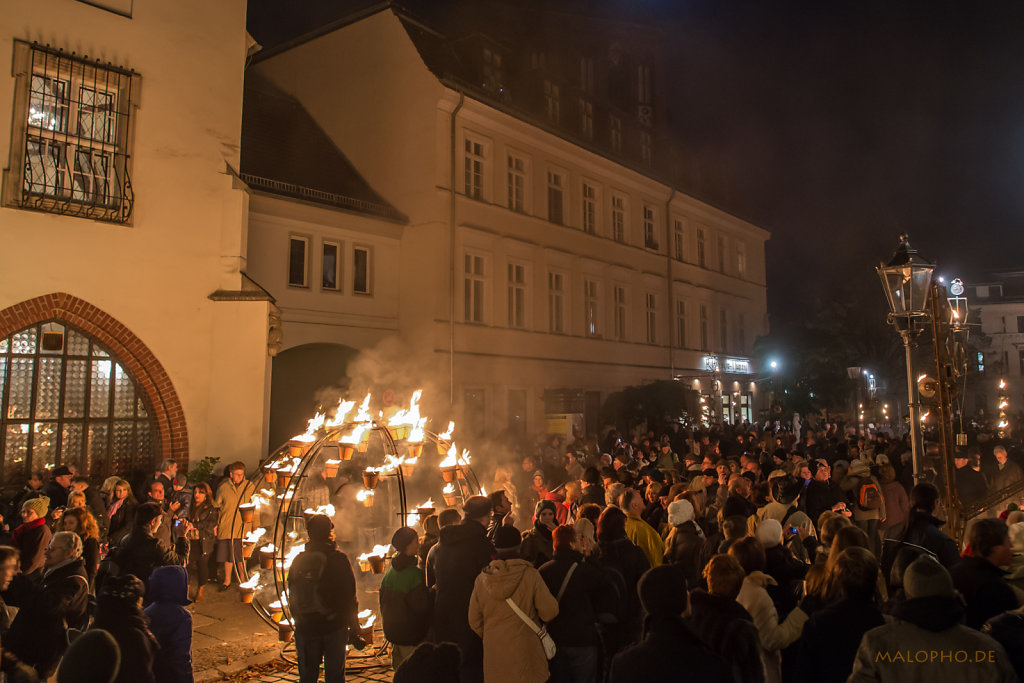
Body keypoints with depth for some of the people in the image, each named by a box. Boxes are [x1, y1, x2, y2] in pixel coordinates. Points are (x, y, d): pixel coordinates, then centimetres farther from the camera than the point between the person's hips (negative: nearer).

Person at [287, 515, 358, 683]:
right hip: (334, 626, -3)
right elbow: (349, 595, -9)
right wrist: (353, 624, 0)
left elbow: (292, 596, 8)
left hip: (305, 627, 3)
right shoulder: (338, 559, -11)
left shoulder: (298, 560, 1)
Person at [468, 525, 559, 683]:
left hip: (493, 654, 3)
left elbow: (474, 621, 6)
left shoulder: (482, 579, -2)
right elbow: (549, 611, -8)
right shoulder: (531, 575, -12)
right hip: (525, 653, -3)